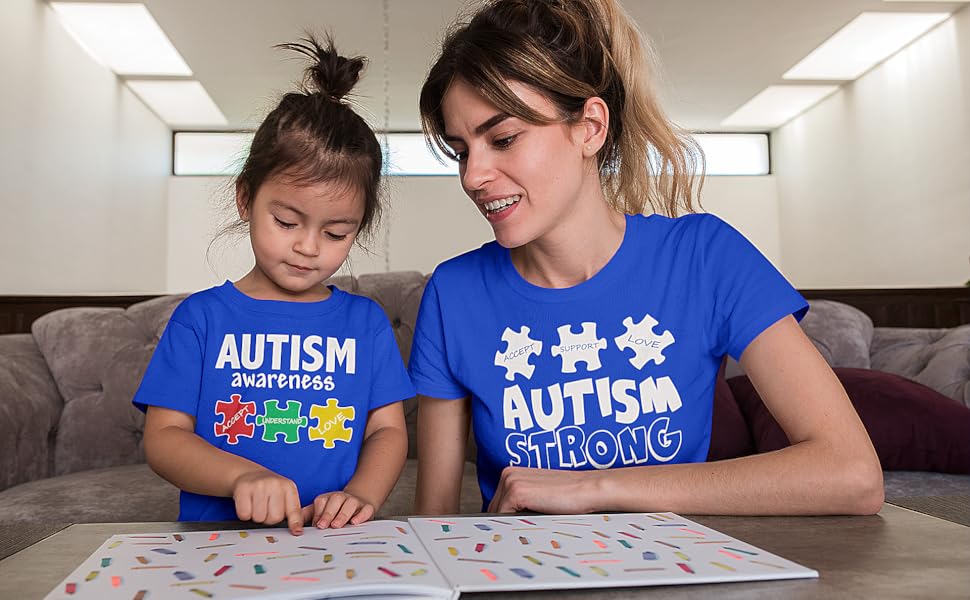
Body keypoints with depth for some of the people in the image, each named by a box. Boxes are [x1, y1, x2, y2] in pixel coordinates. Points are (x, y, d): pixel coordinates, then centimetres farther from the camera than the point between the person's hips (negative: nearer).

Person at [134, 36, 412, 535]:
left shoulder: (366, 321, 8)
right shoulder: (201, 316, 4)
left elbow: (388, 429, 6)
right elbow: (163, 436, 0)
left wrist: (362, 494, -14)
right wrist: (243, 476, -18)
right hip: (214, 544, -2)